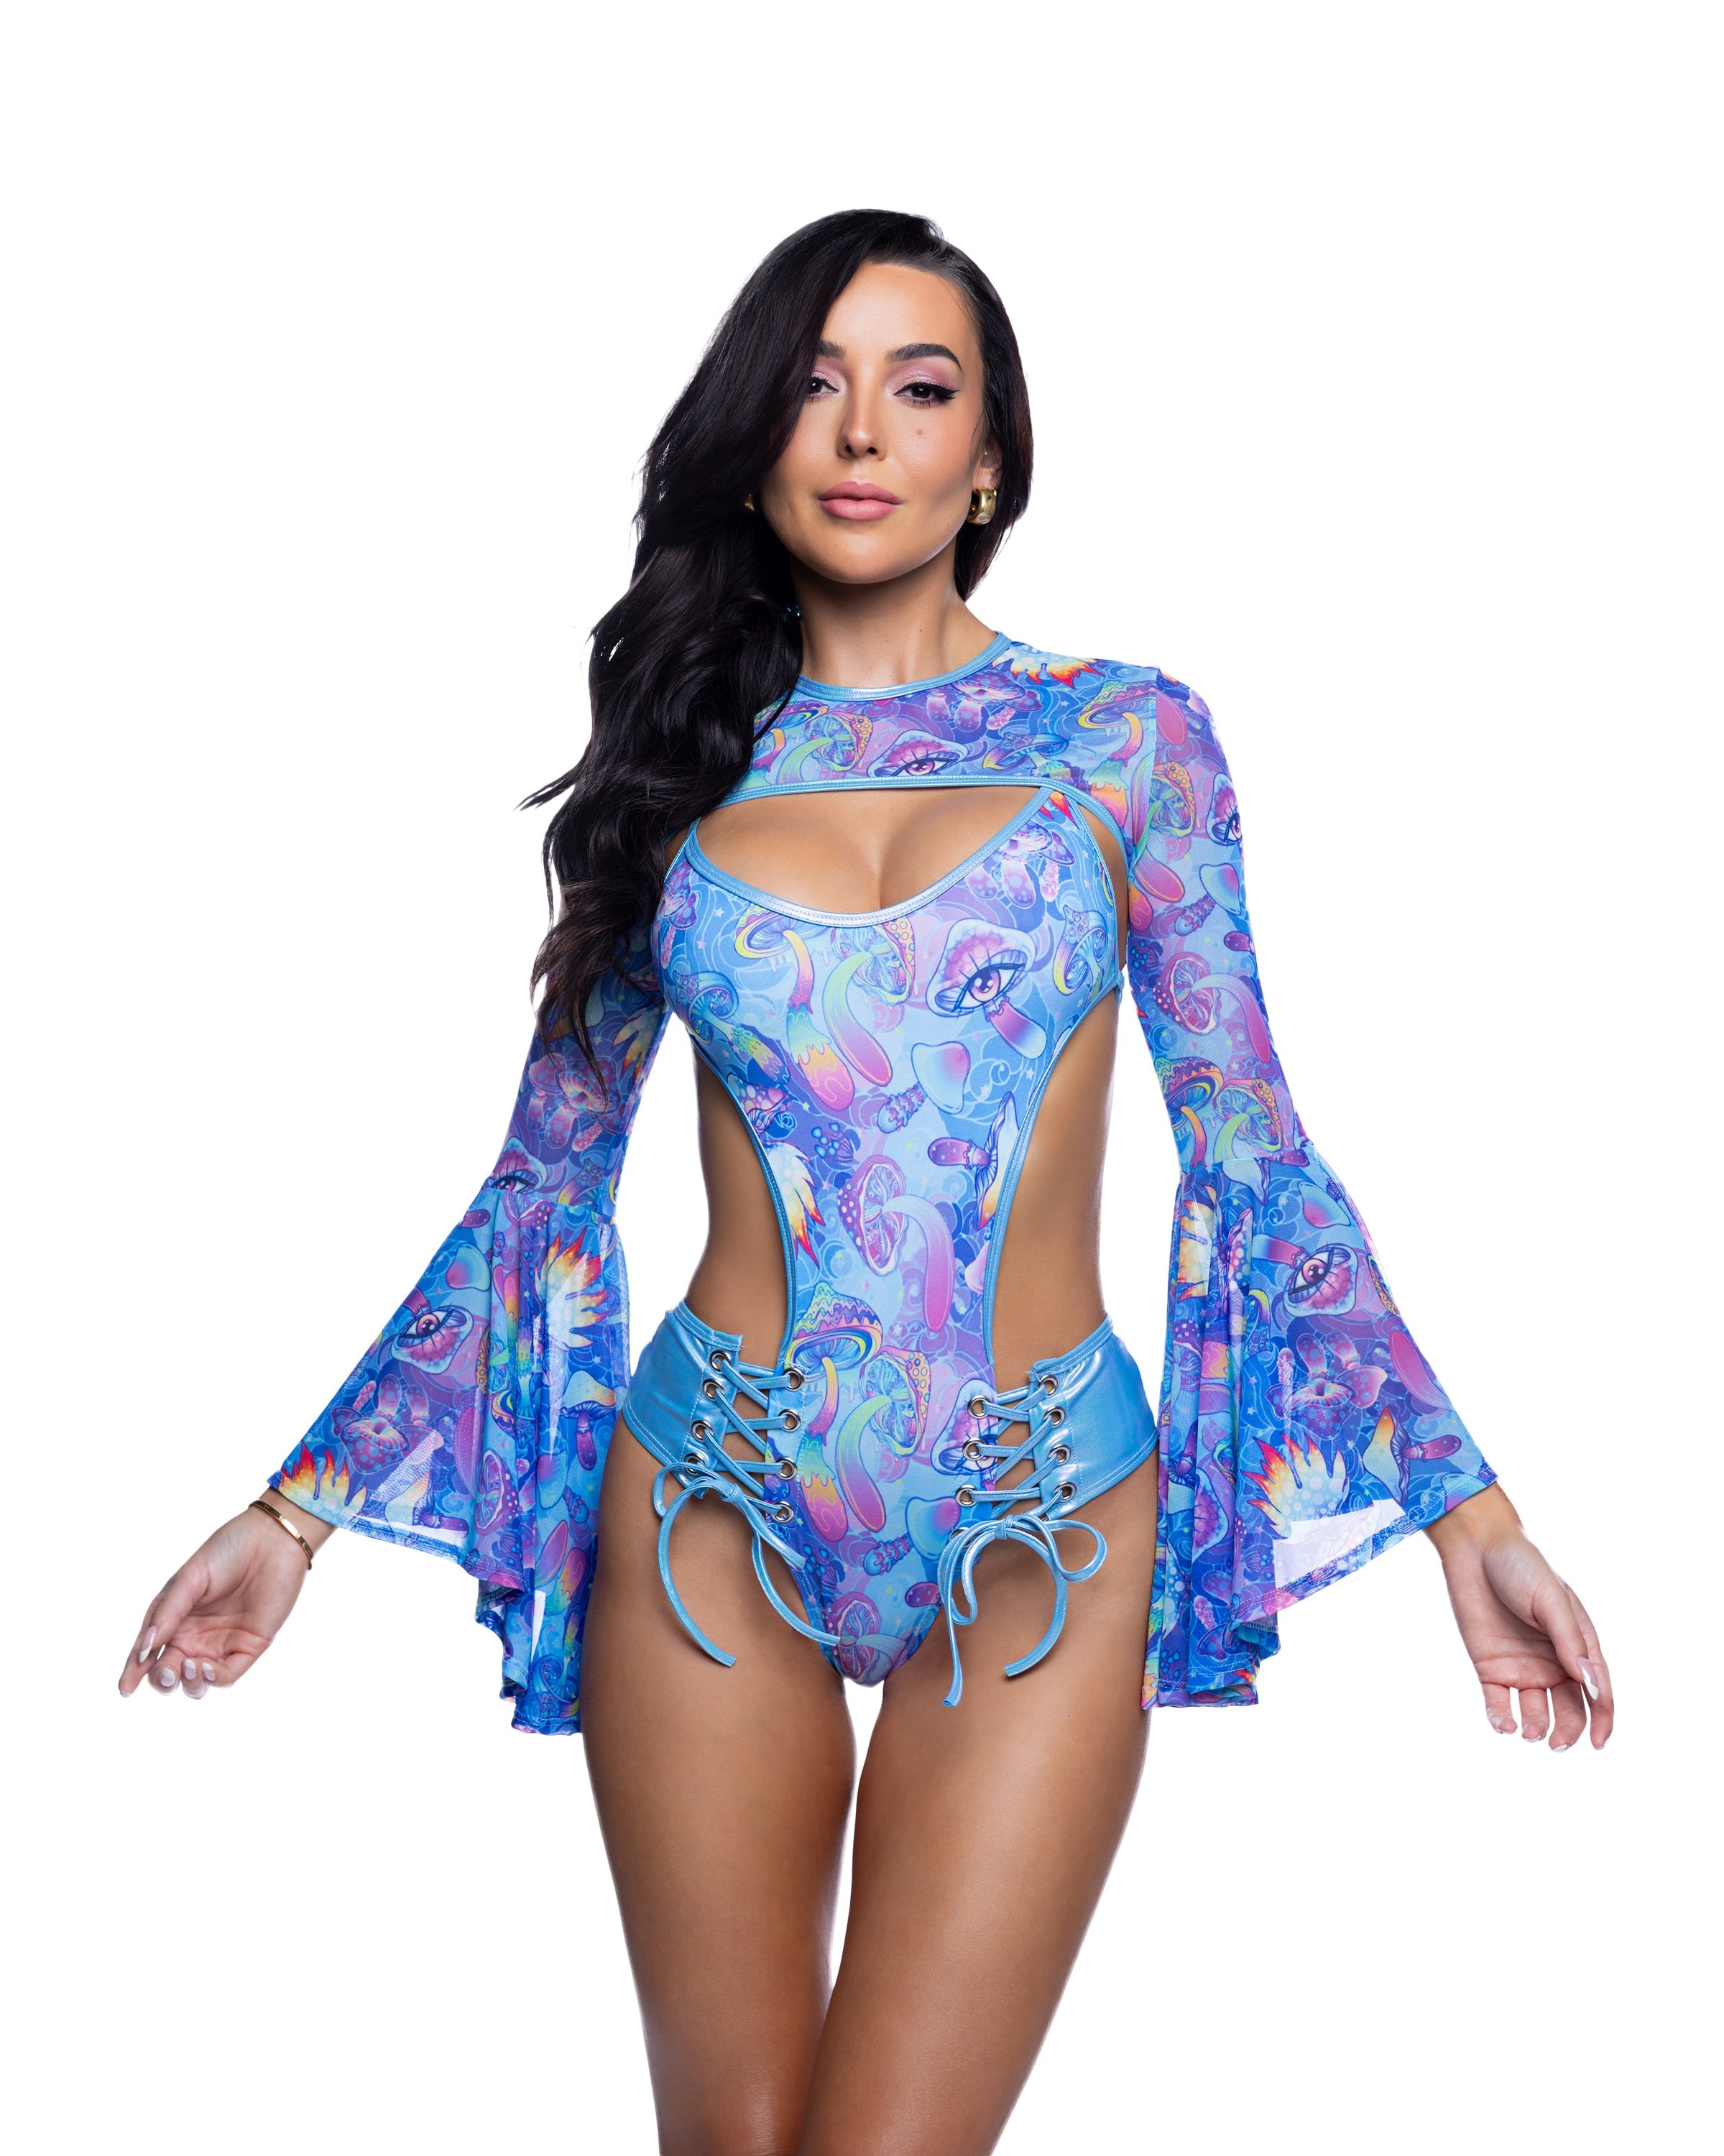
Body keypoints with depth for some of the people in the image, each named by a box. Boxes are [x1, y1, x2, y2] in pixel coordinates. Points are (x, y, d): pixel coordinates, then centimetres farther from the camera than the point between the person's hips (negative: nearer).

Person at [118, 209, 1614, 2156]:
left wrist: (1464, 1503, -2)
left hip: (1041, 1537, -1)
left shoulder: (1127, 737, 3)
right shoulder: (685, 762, 6)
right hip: (711, 1518, 2)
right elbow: (545, 1183, 9)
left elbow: (1250, 1149, 3)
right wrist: (300, 1508, 7)